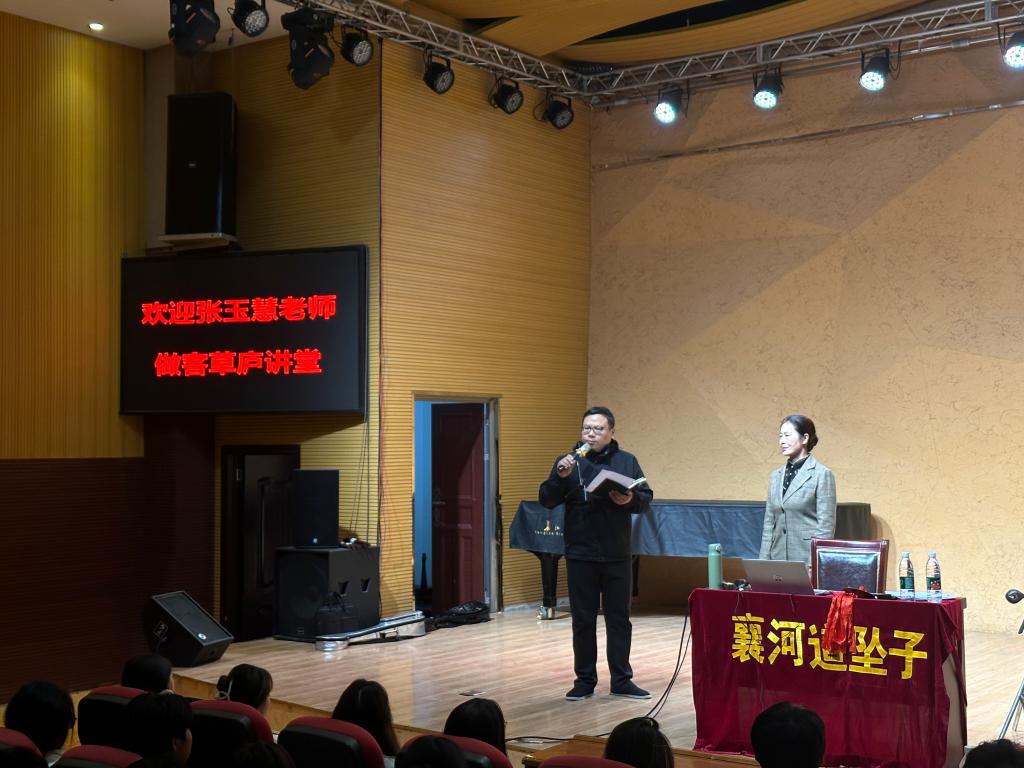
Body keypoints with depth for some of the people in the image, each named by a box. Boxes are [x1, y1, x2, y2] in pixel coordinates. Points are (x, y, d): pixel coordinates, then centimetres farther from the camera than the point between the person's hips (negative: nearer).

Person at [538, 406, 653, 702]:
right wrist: (560, 477, -20)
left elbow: (646, 497, 5)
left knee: (619, 618, 7)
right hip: (580, 555, -1)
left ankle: (622, 680, 16)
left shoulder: (627, 461, 5)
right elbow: (546, 500, -3)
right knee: (583, 620, 6)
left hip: (617, 555, 1)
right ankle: (585, 680, 15)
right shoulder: (568, 462, 3)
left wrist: (630, 500, -17)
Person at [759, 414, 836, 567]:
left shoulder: (822, 474, -6)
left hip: (807, 559, -6)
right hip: (778, 558, 6)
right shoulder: (776, 476, 12)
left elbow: (826, 527, -9)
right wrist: (763, 563, 9)